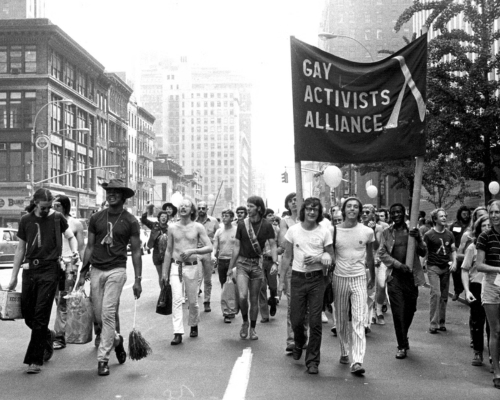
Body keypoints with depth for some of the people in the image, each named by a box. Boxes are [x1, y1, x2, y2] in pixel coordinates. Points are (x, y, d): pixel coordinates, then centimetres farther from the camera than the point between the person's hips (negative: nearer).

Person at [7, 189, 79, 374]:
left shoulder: (57, 218, 0)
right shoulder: (26, 220, 7)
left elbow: (70, 236, 10)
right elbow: (21, 249, 12)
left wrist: (74, 250, -13)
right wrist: (14, 277, 12)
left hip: (50, 269, -4)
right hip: (30, 269, 4)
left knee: (41, 315, -6)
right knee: (27, 313, 8)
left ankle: (35, 360, 2)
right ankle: (48, 337, 37)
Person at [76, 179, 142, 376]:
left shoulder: (130, 221, -1)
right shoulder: (96, 218, 7)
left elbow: (136, 251, 1)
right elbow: (89, 247, 12)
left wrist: (138, 280, -2)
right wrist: (82, 274, 8)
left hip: (116, 270, -4)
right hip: (96, 270, 4)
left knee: (108, 313, -9)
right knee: (98, 315, 8)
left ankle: (103, 358, 0)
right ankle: (116, 340, 35)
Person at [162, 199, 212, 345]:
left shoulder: (198, 227, -1)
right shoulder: (172, 227, 5)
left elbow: (209, 247, -6)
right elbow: (168, 251, 12)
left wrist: (193, 251, -20)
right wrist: (165, 271, 11)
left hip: (192, 267, -1)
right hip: (175, 267, 1)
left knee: (193, 301, 8)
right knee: (176, 299, -12)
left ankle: (194, 326, 34)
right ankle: (178, 333, -12)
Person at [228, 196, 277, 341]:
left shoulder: (266, 225, -2)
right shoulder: (242, 224, 0)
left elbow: (273, 245, -3)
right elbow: (236, 247, 5)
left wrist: (275, 262, -19)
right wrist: (230, 267, 6)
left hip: (257, 264, 0)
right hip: (242, 263, 0)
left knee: (254, 299, 6)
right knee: (242, 296, -17)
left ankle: (252, 328, 22)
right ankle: (244, 322, 8)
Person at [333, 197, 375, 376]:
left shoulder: (367, 232, 0)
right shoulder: (334, 230, 0)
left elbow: (370, 257, 13)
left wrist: (373, 278, 21)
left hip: (359, 278, -1)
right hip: (339, 278, 1)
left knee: (358, 320, -10)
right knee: (341, 320, 10)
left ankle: (357, 361, -14)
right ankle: (344, 352, 27)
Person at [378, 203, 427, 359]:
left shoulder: (412, 231, 6)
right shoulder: (386, 233, 5)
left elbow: (423, 253, 3)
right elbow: (382, 253, -1)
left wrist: (418, 239, -16)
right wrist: (399, 265, -14)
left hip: (411, 276, 1)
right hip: (395, 276, -1)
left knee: (410, 309, 11)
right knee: (398, 311, -5)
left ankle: (403, 338, 35)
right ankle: (402, 346, 6)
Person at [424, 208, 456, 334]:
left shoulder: (449, 234, 9)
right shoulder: (429, 235, -4)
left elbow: (453, 250, 15)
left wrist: (454, 262, -3)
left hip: (446, 268, 4)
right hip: (433, 267, -4)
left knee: (444, 296, 6)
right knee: (436, 293, -14)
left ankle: (441, 322, 15)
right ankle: (433, 324, -10)